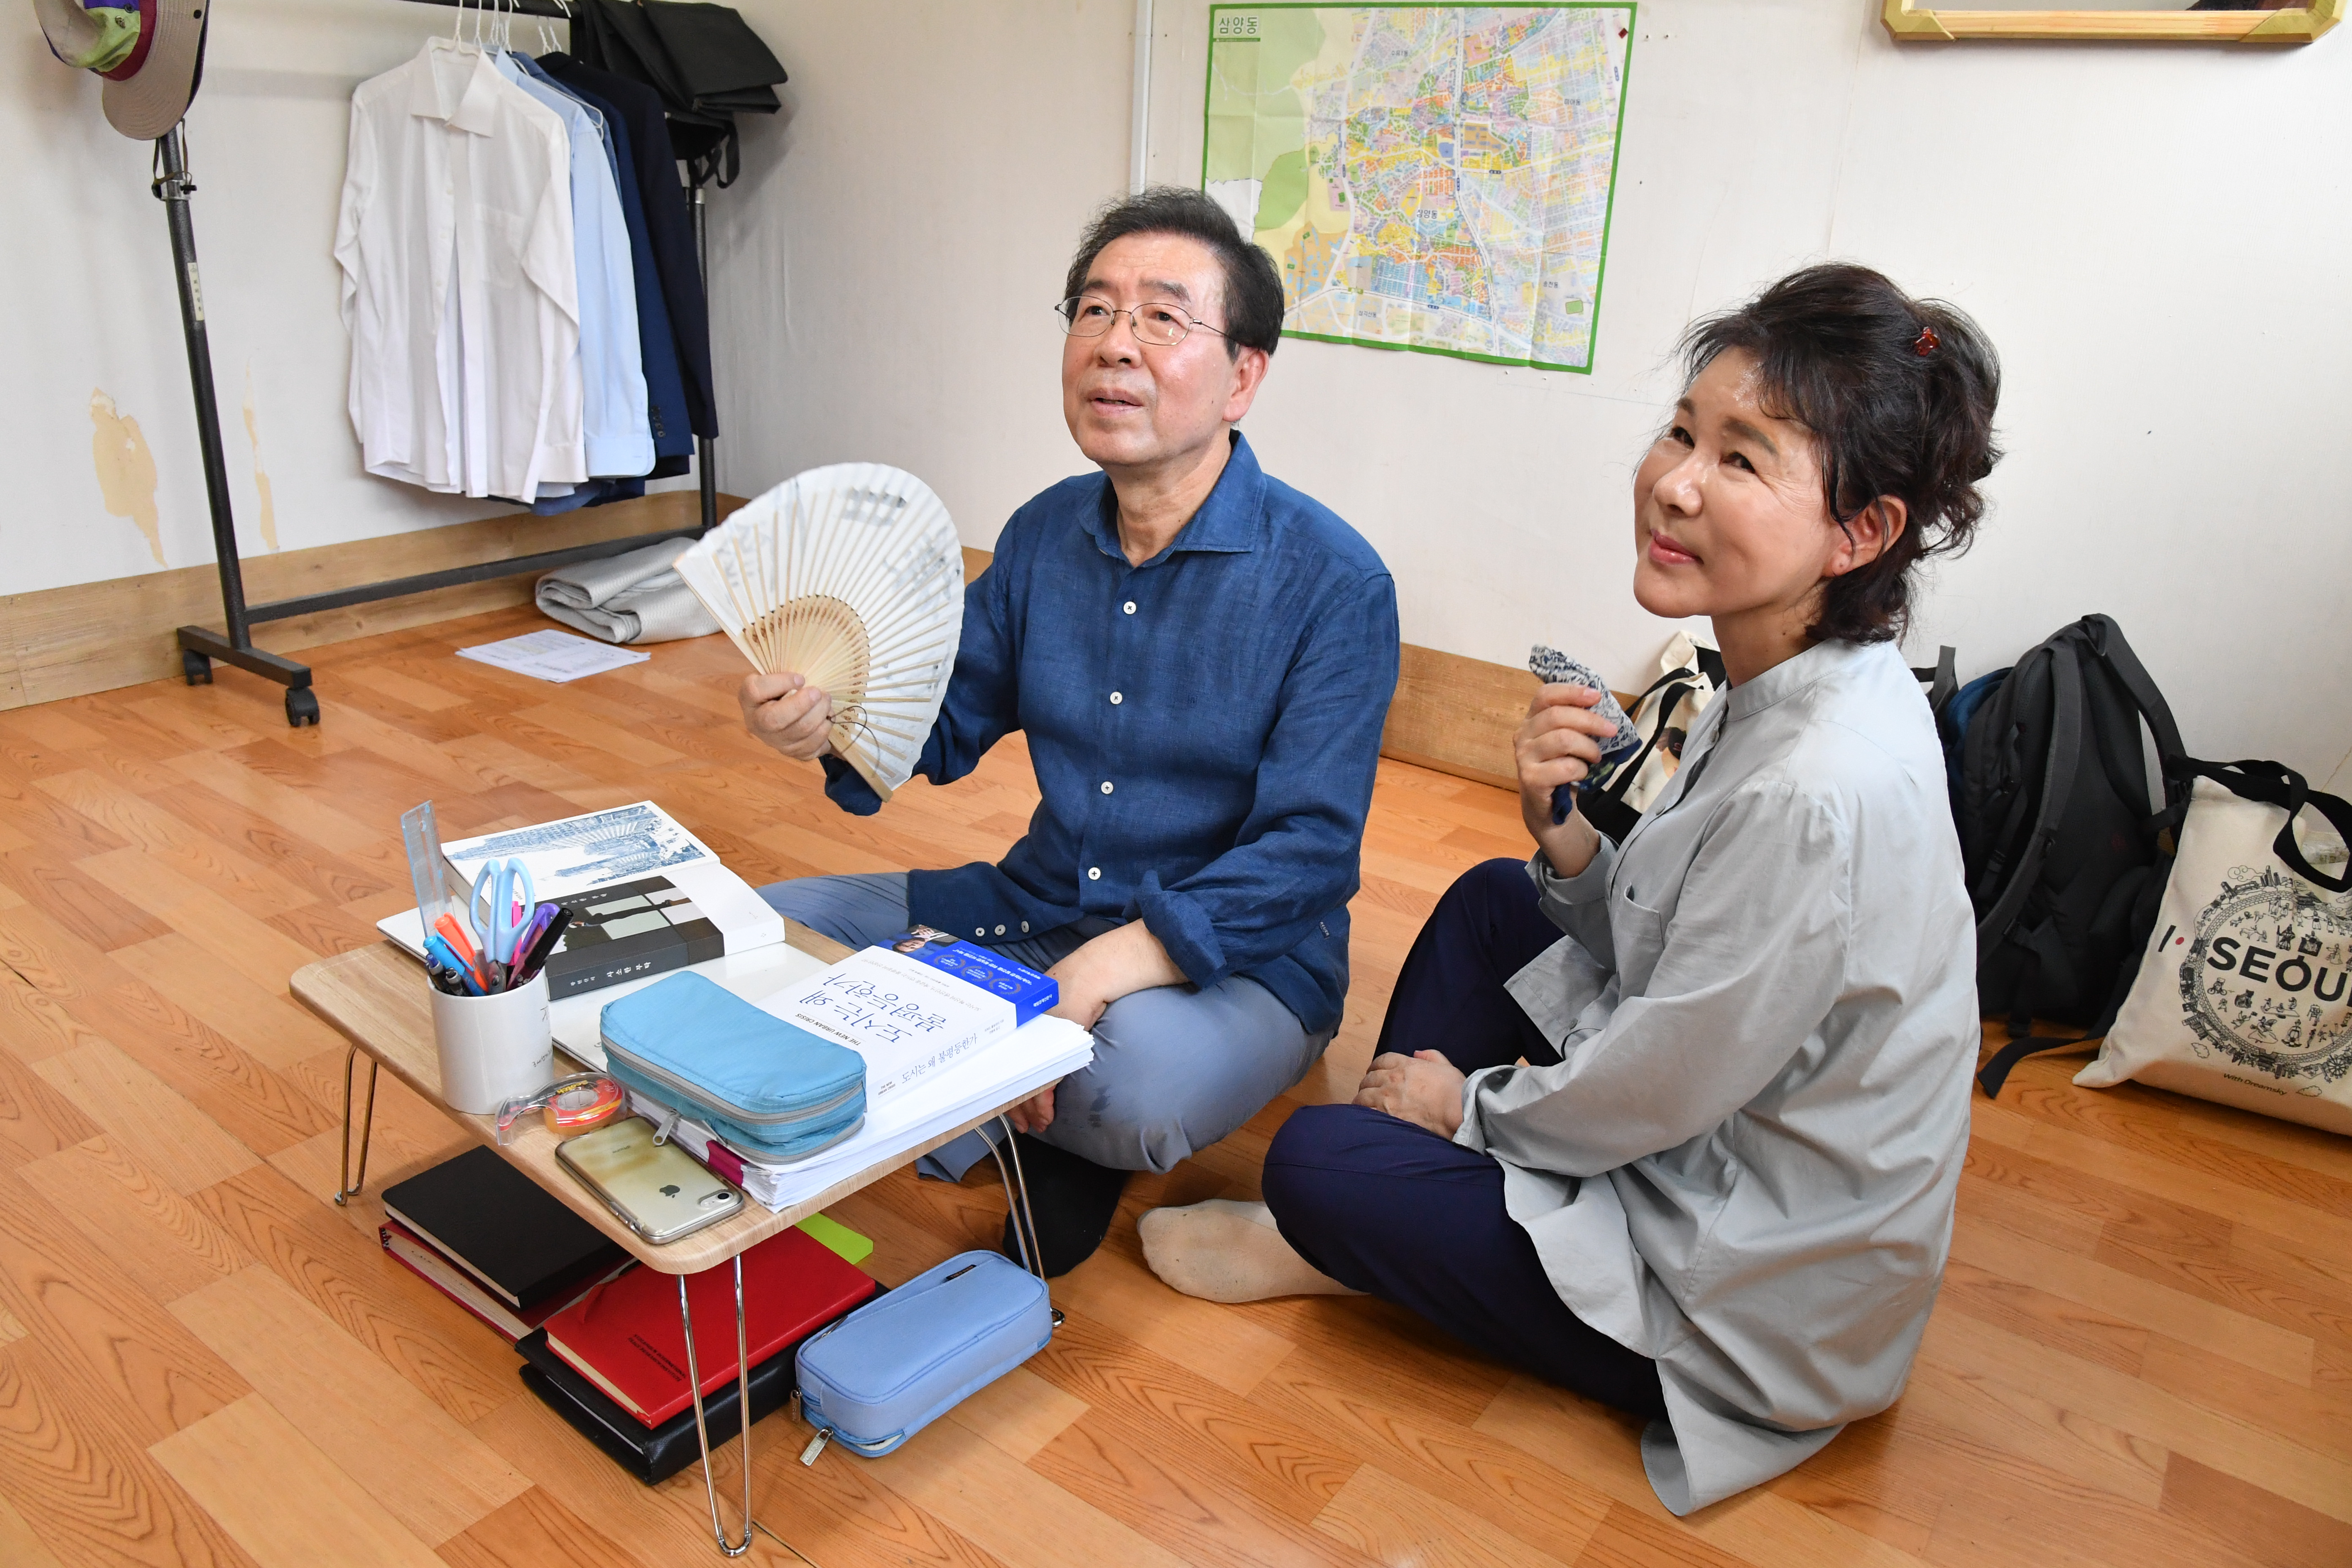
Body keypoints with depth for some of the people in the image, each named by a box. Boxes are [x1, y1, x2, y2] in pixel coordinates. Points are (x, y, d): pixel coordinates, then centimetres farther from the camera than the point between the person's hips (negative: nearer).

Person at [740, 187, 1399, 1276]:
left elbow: (1308, 852, -22)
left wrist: (1100, 972, -32)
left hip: (1235, 960, -5)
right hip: (1037, 907, 6)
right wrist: (833, 722, -16)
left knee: (1141, 1081, -38)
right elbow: (948, 718, 8)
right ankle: (1035, 1137, -4)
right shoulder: (1044, 534, 1)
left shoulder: (1334, 581, -18)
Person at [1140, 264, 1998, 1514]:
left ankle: (1329, 1239, 22)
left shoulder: (1823, 795, -34)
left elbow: (1653, 1095, -24)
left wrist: (1471, 1102, -6)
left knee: (1314, 1157, -12)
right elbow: (1645, 945, 4)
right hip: (1703, 1155, 9)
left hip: (1751, 1304, -9)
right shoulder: (1782, 694, -4)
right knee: (1492, 901, 13)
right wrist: (1558, 824, -15)